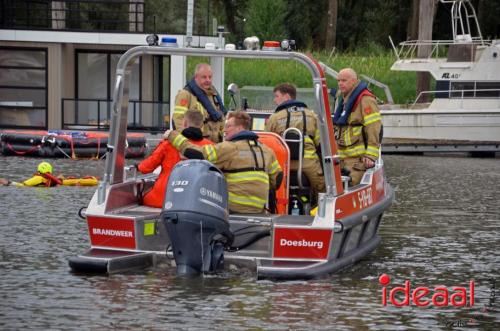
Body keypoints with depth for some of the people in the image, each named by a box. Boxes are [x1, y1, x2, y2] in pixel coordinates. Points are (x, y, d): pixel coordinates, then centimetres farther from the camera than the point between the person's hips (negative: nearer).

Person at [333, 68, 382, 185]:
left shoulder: (365, 99, -11)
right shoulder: (341, 97, 18)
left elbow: (373, 128, -17)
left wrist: (371, 155, -21)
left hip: (358, 158, -9)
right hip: (342, 156, 9)